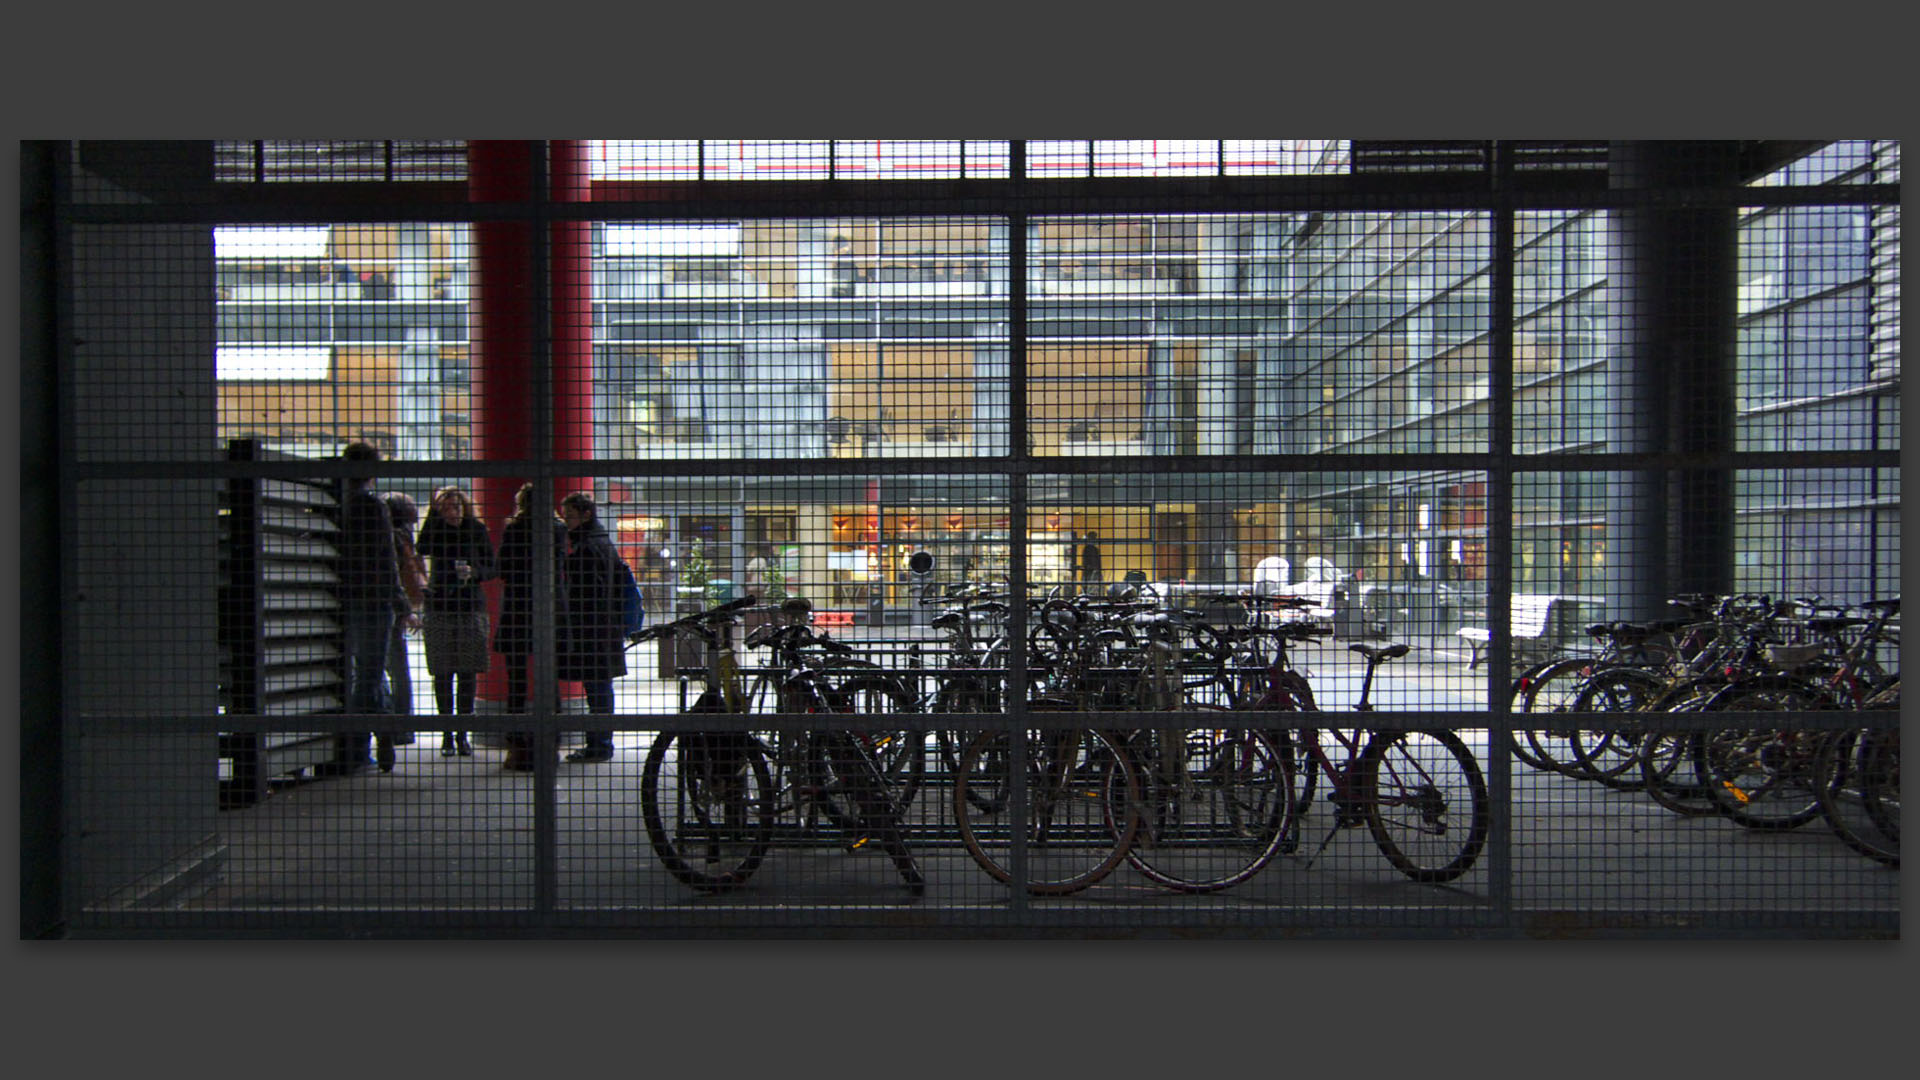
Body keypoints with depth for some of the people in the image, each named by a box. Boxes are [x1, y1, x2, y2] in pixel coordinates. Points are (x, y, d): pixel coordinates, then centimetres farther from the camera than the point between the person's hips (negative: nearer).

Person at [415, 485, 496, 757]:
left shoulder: (477, 529, 4)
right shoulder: (436, 530, 2)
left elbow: (492, 568, 6)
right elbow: (421, 550, -20)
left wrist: (474, 572, -14)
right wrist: (433, 513, -19)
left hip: (471, 605, 0)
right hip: (440, 607, 0)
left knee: (468, 673, 1)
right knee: (443, 673, 1)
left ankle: (462, 734, 10)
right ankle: (447, 735, 9)